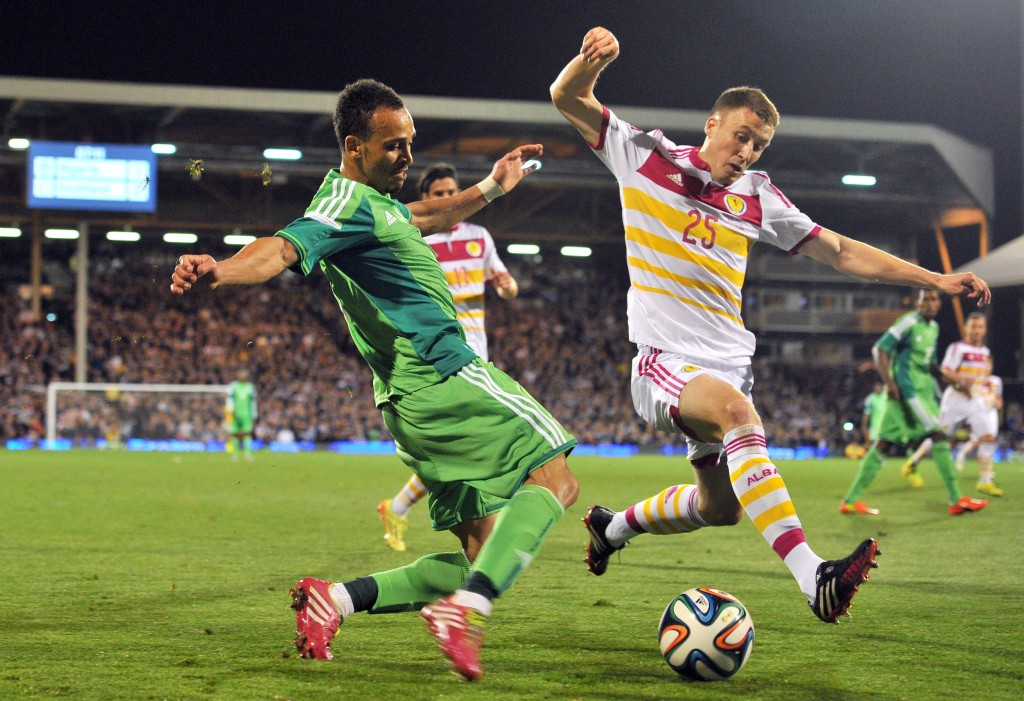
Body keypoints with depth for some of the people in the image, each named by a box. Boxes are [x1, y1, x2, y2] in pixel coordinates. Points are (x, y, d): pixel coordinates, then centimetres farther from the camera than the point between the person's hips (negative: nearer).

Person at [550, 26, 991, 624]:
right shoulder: (648, 159, 1)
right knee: (737, 411, -35)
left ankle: (615, 525, 40)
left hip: (729, 363, 6)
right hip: (665, 359, -6)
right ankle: (813, 577, -47)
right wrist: (595, 59, -26)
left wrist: (936, 279, 7)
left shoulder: (758, 198, 11)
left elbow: (842, 252, 14)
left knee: (720, 506, 9)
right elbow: (568, 98, -3)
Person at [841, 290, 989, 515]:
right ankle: (956, 500, -6)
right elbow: (880, 349, -13)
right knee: (938, 435, -10)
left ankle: (851, 500, 10)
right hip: (907, 389, -9)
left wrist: (953, 380, 14)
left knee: (884, 444, 8)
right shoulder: (909, 322, -10)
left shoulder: (933, 327, 17)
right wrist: (889, 382, -21)